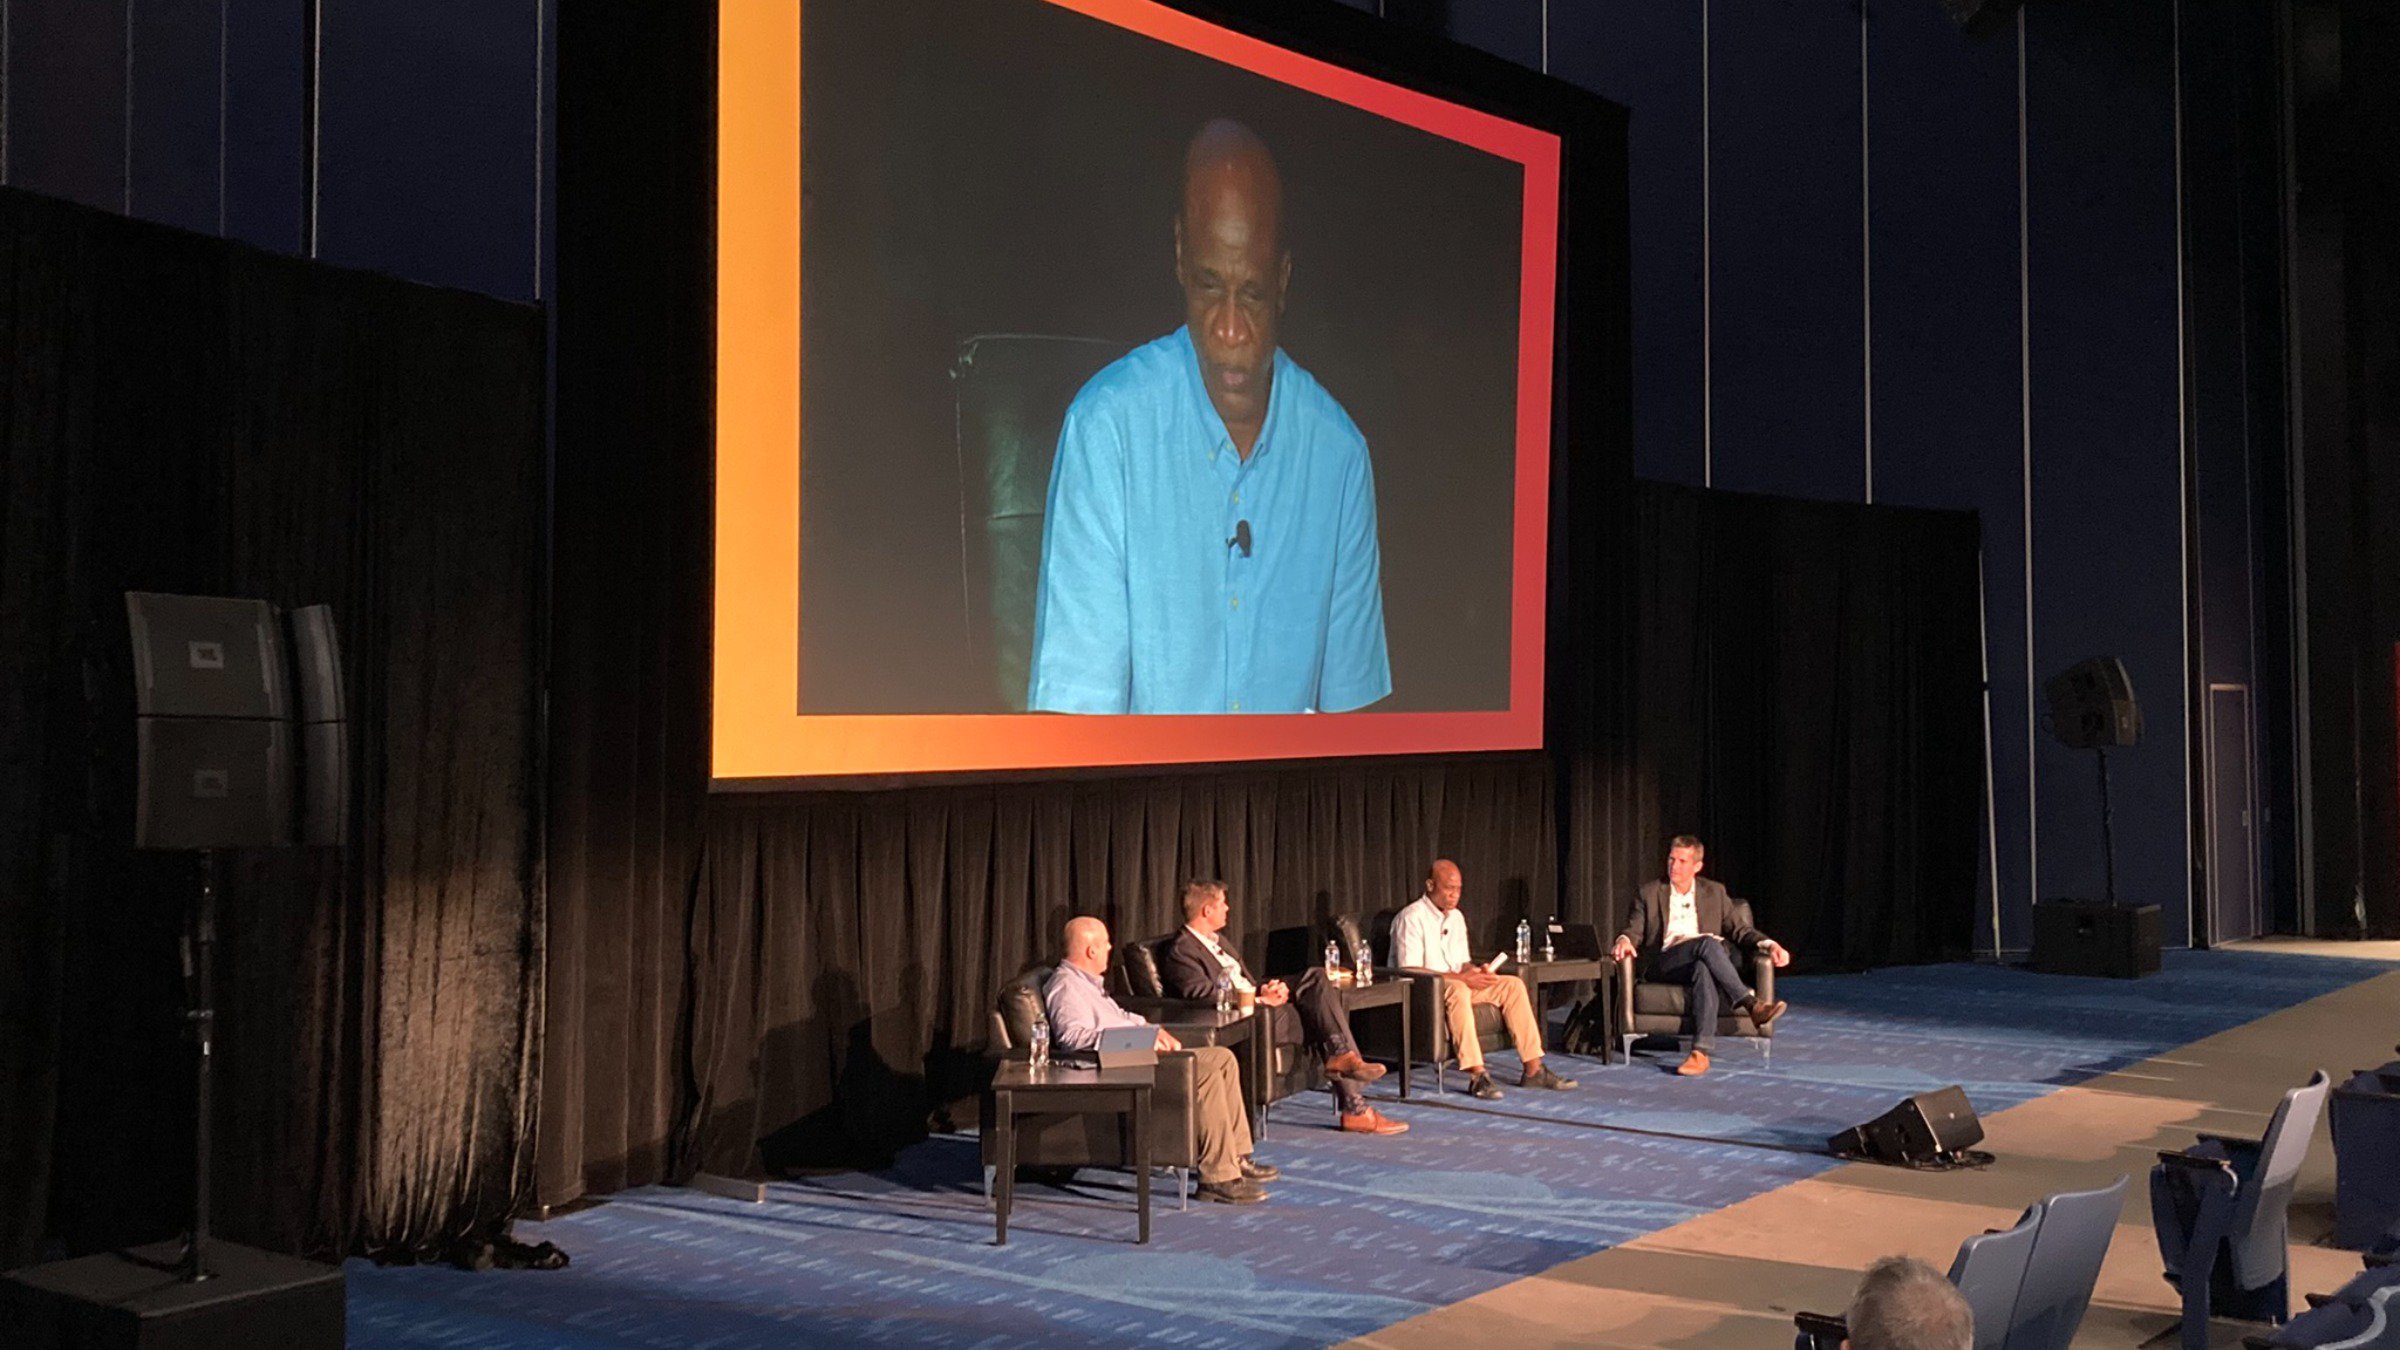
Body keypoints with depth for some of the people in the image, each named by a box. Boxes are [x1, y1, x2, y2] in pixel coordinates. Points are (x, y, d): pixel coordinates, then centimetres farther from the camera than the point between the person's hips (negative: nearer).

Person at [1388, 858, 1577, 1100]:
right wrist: (1459, 977, -25)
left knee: (1512, 984, -9)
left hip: (1458, 984, 8)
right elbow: (1409, 971, -22)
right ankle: (1478, 1076, -43)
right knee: (1457, 990, -40)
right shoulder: (1411, 918, -13)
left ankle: (1533, 1069, -11)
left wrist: (1476, 971, -7)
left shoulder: (1456, 917, 15)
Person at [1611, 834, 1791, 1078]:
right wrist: (1624, 940, -17)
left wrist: (1768, 944, -4)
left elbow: (1739, 929, 16)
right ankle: (1752, 1005, -40)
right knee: (1708, 943, -35)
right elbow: (1634, 930, 8)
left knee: (1703, 970, -40)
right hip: (1664, 965, -1)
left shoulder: (1714, 892, 19)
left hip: (1705, 960, 1)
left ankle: (1700, 1052, -51)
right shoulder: (1650, 893, 16)